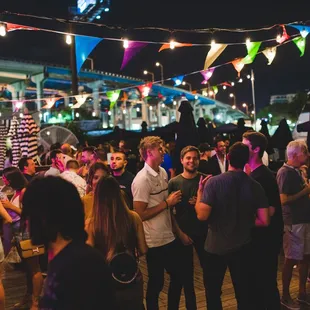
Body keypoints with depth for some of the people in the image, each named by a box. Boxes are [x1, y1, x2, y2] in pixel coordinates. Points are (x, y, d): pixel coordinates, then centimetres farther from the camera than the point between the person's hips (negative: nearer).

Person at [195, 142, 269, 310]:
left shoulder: (214, 182, -17)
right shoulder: (255, 186, -7)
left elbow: (202, 215, -20)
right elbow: (264, 221, -7)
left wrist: (199, 192, -5)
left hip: (215, 247, -2)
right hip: (243, 247, 3)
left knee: (213, 293, 16)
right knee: (243, 293, 17)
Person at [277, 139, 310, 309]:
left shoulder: (296, 171, 12)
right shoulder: (285, 172, -16)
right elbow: (283, 200, -23)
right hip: (293, 222, -9)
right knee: (291, 259, 2)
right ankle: (285, 296, 16)